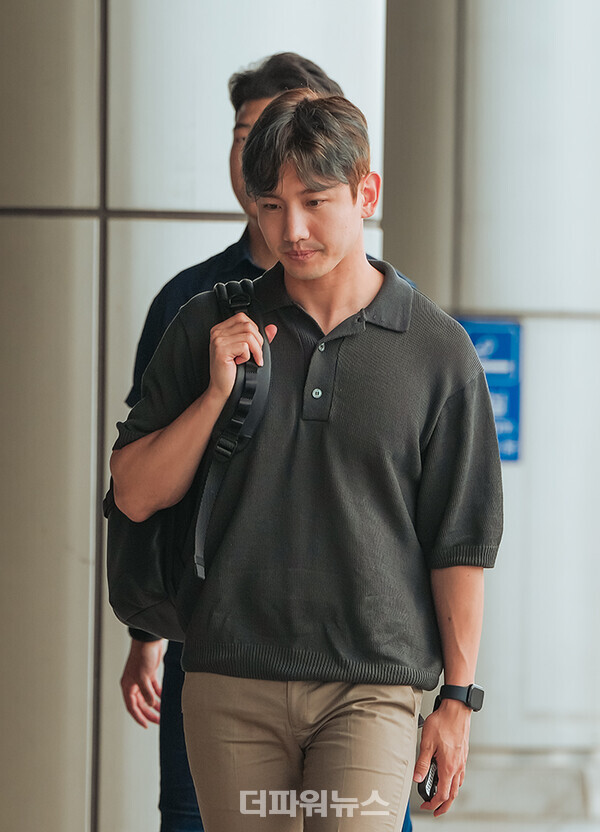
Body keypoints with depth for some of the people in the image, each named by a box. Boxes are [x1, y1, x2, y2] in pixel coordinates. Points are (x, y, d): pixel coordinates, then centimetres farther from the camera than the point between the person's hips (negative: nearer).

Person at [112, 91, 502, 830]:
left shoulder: (437, 350, 3)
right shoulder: (208, 329, 8)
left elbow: (460, 541, 5)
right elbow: (134, 494, 7)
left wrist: (457, 700, 2)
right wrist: (216, 393, -6)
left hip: (371, 685, -2)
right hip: (231, 685, 2)